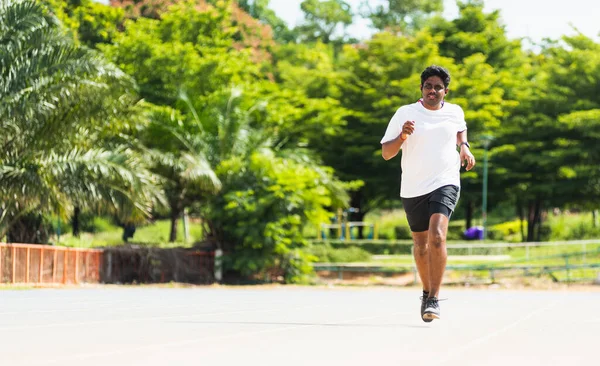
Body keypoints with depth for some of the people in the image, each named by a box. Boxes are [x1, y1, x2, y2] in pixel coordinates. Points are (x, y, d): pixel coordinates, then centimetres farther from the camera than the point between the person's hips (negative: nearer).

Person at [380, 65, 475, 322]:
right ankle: (427, 292, 36)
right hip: (413, 189, 1)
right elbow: (386, 153, -2)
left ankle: (433, 299, -21)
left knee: (437, 236, -23)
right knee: (421, 243, 13)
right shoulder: (405, 113, -2)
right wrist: (402, 136, -21)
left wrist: (464, 146, 8)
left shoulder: (455, 112, 5)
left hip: (445, 184, -1)